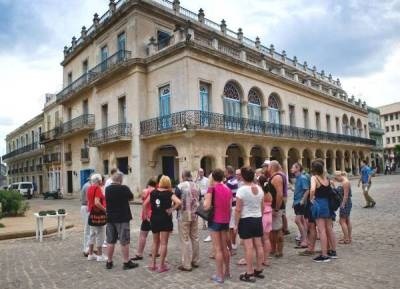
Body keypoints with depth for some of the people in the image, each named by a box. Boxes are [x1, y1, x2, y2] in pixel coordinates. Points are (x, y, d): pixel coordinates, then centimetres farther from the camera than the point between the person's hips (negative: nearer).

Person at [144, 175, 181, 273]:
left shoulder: (153, 192, 2)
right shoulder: (169, 193, -9)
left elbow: (145, 204, 5)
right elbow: (178, 202, -24)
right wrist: (171, 209, -13)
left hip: (154, 219, 4)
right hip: (165, 220, -4)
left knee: (155, 242, 19)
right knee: (164, 243, 5)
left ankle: (153, 264, 24)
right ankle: (161, 266, 8)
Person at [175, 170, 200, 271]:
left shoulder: (180, 186, -11)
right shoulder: (196, 186, 6)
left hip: (184, 215, -6)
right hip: (195, 215, 6)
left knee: (185, 240, 1)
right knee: (195, 238, 15)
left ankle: (186, 264, 5)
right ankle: (195, 261, 25)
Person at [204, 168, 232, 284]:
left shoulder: (212, 189, -11)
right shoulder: (228, 189, 6)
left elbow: (206, 207, -16)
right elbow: (230, 208, 9)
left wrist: (205, 200, 3)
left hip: (215, 220, -6)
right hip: (226, 220, 6)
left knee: (217, 249, 1)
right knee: (224, 247, 17)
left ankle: (220, 275, 7)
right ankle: (227, 271, 29)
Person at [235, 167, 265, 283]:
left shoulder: (241, 190, -16)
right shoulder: (259, 189, 2)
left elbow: (238, 210, -16)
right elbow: (262, 207, 10)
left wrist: (236, 224, -8)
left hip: (246, 220, -6)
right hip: (258, 219, 6)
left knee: (249, 247, -2)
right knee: (259, 245, 12)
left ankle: (249, 273, 6)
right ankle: (259, 270, 24)